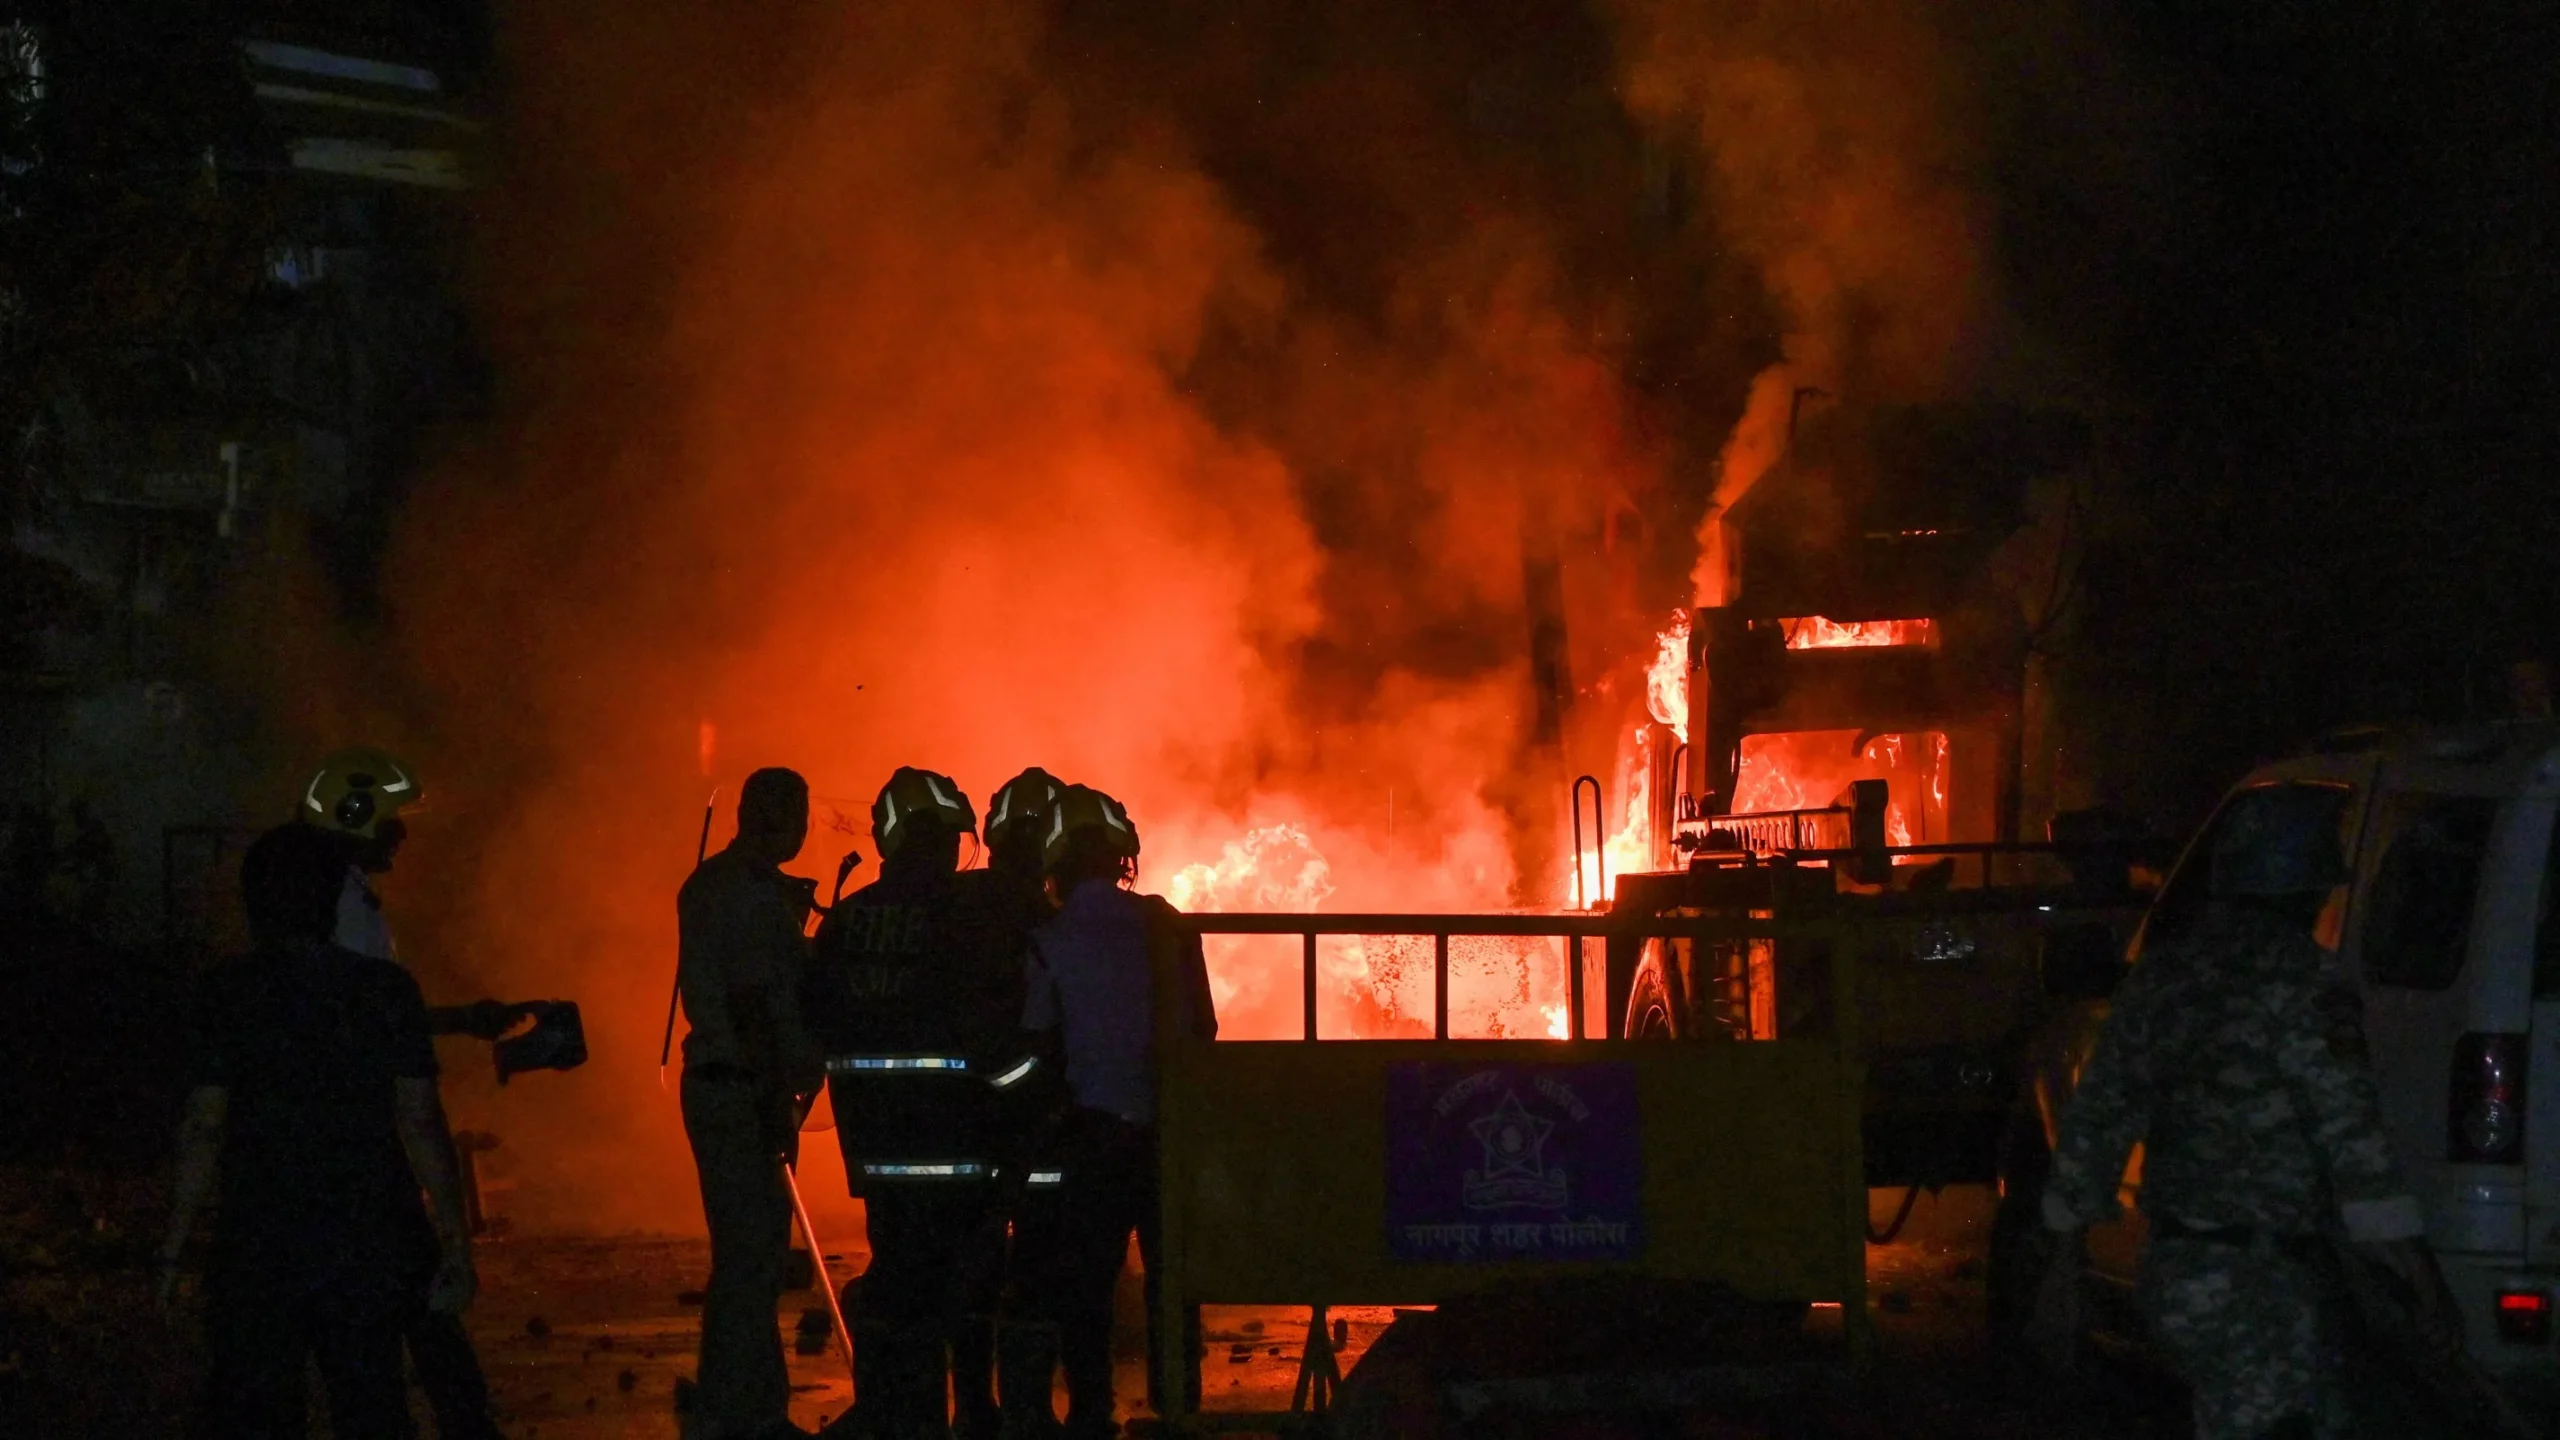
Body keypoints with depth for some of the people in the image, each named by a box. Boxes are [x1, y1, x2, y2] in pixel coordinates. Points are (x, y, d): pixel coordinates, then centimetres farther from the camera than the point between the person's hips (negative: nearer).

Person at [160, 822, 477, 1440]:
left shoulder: (229, 994, -3)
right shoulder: (389, 989, 0)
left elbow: (204, 1127, -5)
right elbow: (421, 1121, -2)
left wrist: (173, 1248, 2)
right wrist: (454, 1243, 2)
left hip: (259, 1247, -2)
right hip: (372, 1244, 2)